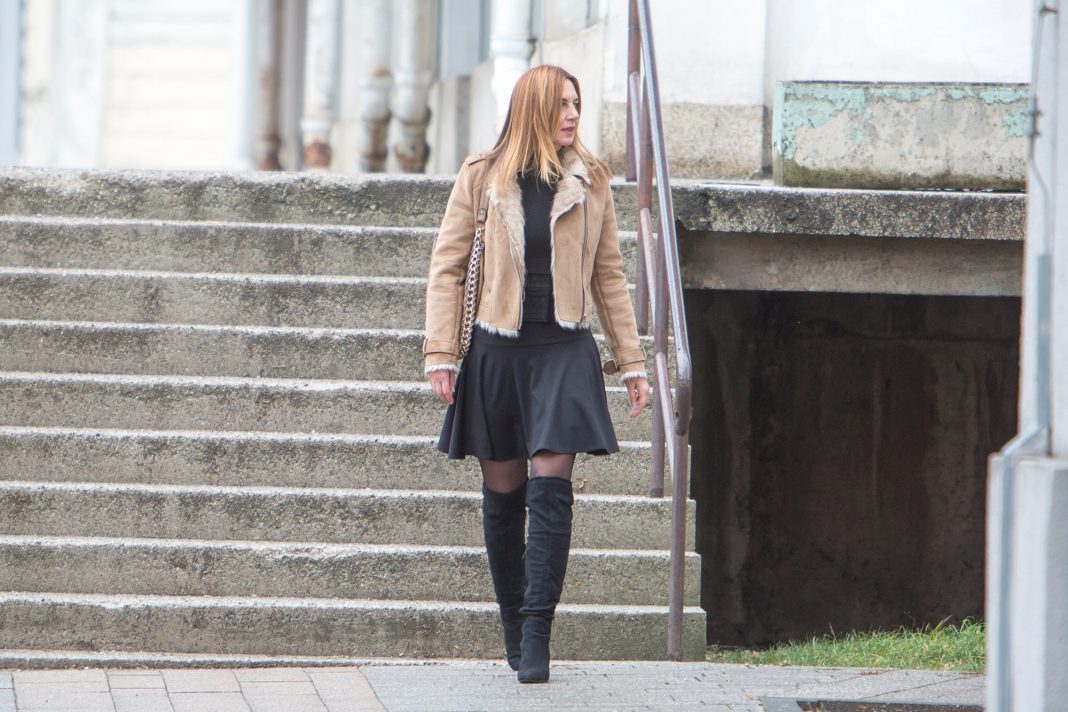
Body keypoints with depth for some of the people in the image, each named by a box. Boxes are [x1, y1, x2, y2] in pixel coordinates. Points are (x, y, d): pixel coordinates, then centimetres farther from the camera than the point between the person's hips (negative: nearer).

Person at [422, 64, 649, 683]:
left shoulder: (590, 182, 7)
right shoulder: (482, 178, 2)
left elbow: (610, 275, 13)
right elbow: (448, 267, 4)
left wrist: (631, 360, 11)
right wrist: (441, 353, -3)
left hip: (565, 352, 0)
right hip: (497, 350, 0)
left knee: (551, 489, -13)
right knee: (503, 495, 6)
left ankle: (537, 635, -15)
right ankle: (514, 627, 19)